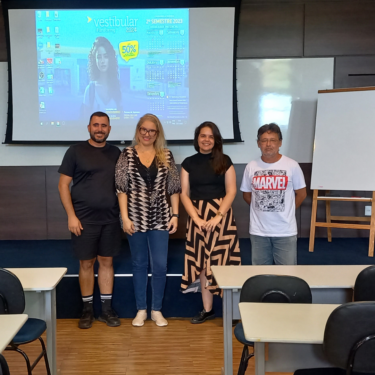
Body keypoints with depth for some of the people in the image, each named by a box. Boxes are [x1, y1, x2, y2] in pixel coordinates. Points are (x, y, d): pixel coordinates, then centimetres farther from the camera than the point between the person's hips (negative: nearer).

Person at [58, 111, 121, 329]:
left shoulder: (116, 153, 8)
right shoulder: (76, 151, -2)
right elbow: (63, 185, -3)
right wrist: (71, 215, -10)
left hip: (110, 219, 3)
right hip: (84, 219, -2)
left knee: (107, 262, 9)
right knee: (86, 263, 5)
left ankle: (107, 309, 19)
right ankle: (88, 310, 20)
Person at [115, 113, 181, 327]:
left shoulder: (166, 155, 4)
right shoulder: (127, 155, 1)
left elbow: (174, 188, 4)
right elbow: (122, 188, -2)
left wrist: (175, 215, -1)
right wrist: (125, 217, -9)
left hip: (160, 218, 1)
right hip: (136, 218, 0)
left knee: (160, 265, 2)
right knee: (139, 264, 10)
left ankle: (157, 310, 20)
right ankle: (141, 310, 23)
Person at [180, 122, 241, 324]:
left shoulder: (225, 161, 2)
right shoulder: (188, 163, 6)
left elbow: (231, 191, -3)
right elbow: (184, 194, 3)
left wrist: (218, 216, -13)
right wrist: (197, 218, -9)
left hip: (222, 214, -2)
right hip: (198, 216, 2)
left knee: (222, 261, -3)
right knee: (203, 263, 5)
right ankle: (207, 309, 15)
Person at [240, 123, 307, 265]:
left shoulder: (292, 166, -7)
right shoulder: (251, 167, -1)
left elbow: (301, 194, 4)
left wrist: (285, 211, 5)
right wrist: (262, 209, 6)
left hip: (285, 231, -2)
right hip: (258, 231, 2)